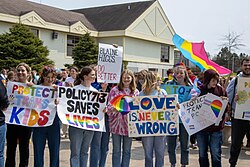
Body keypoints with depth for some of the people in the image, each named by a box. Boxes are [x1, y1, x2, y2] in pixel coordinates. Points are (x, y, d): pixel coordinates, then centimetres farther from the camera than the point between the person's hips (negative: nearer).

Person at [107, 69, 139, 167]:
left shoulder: (136, 92, 7)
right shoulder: (115, 90, 0)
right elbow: (109, 105, -4)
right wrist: (112, 109, -25)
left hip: (129, 124, 2)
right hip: (116, 123, -2)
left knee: (127, 151, 11)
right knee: (116, 150, 6)